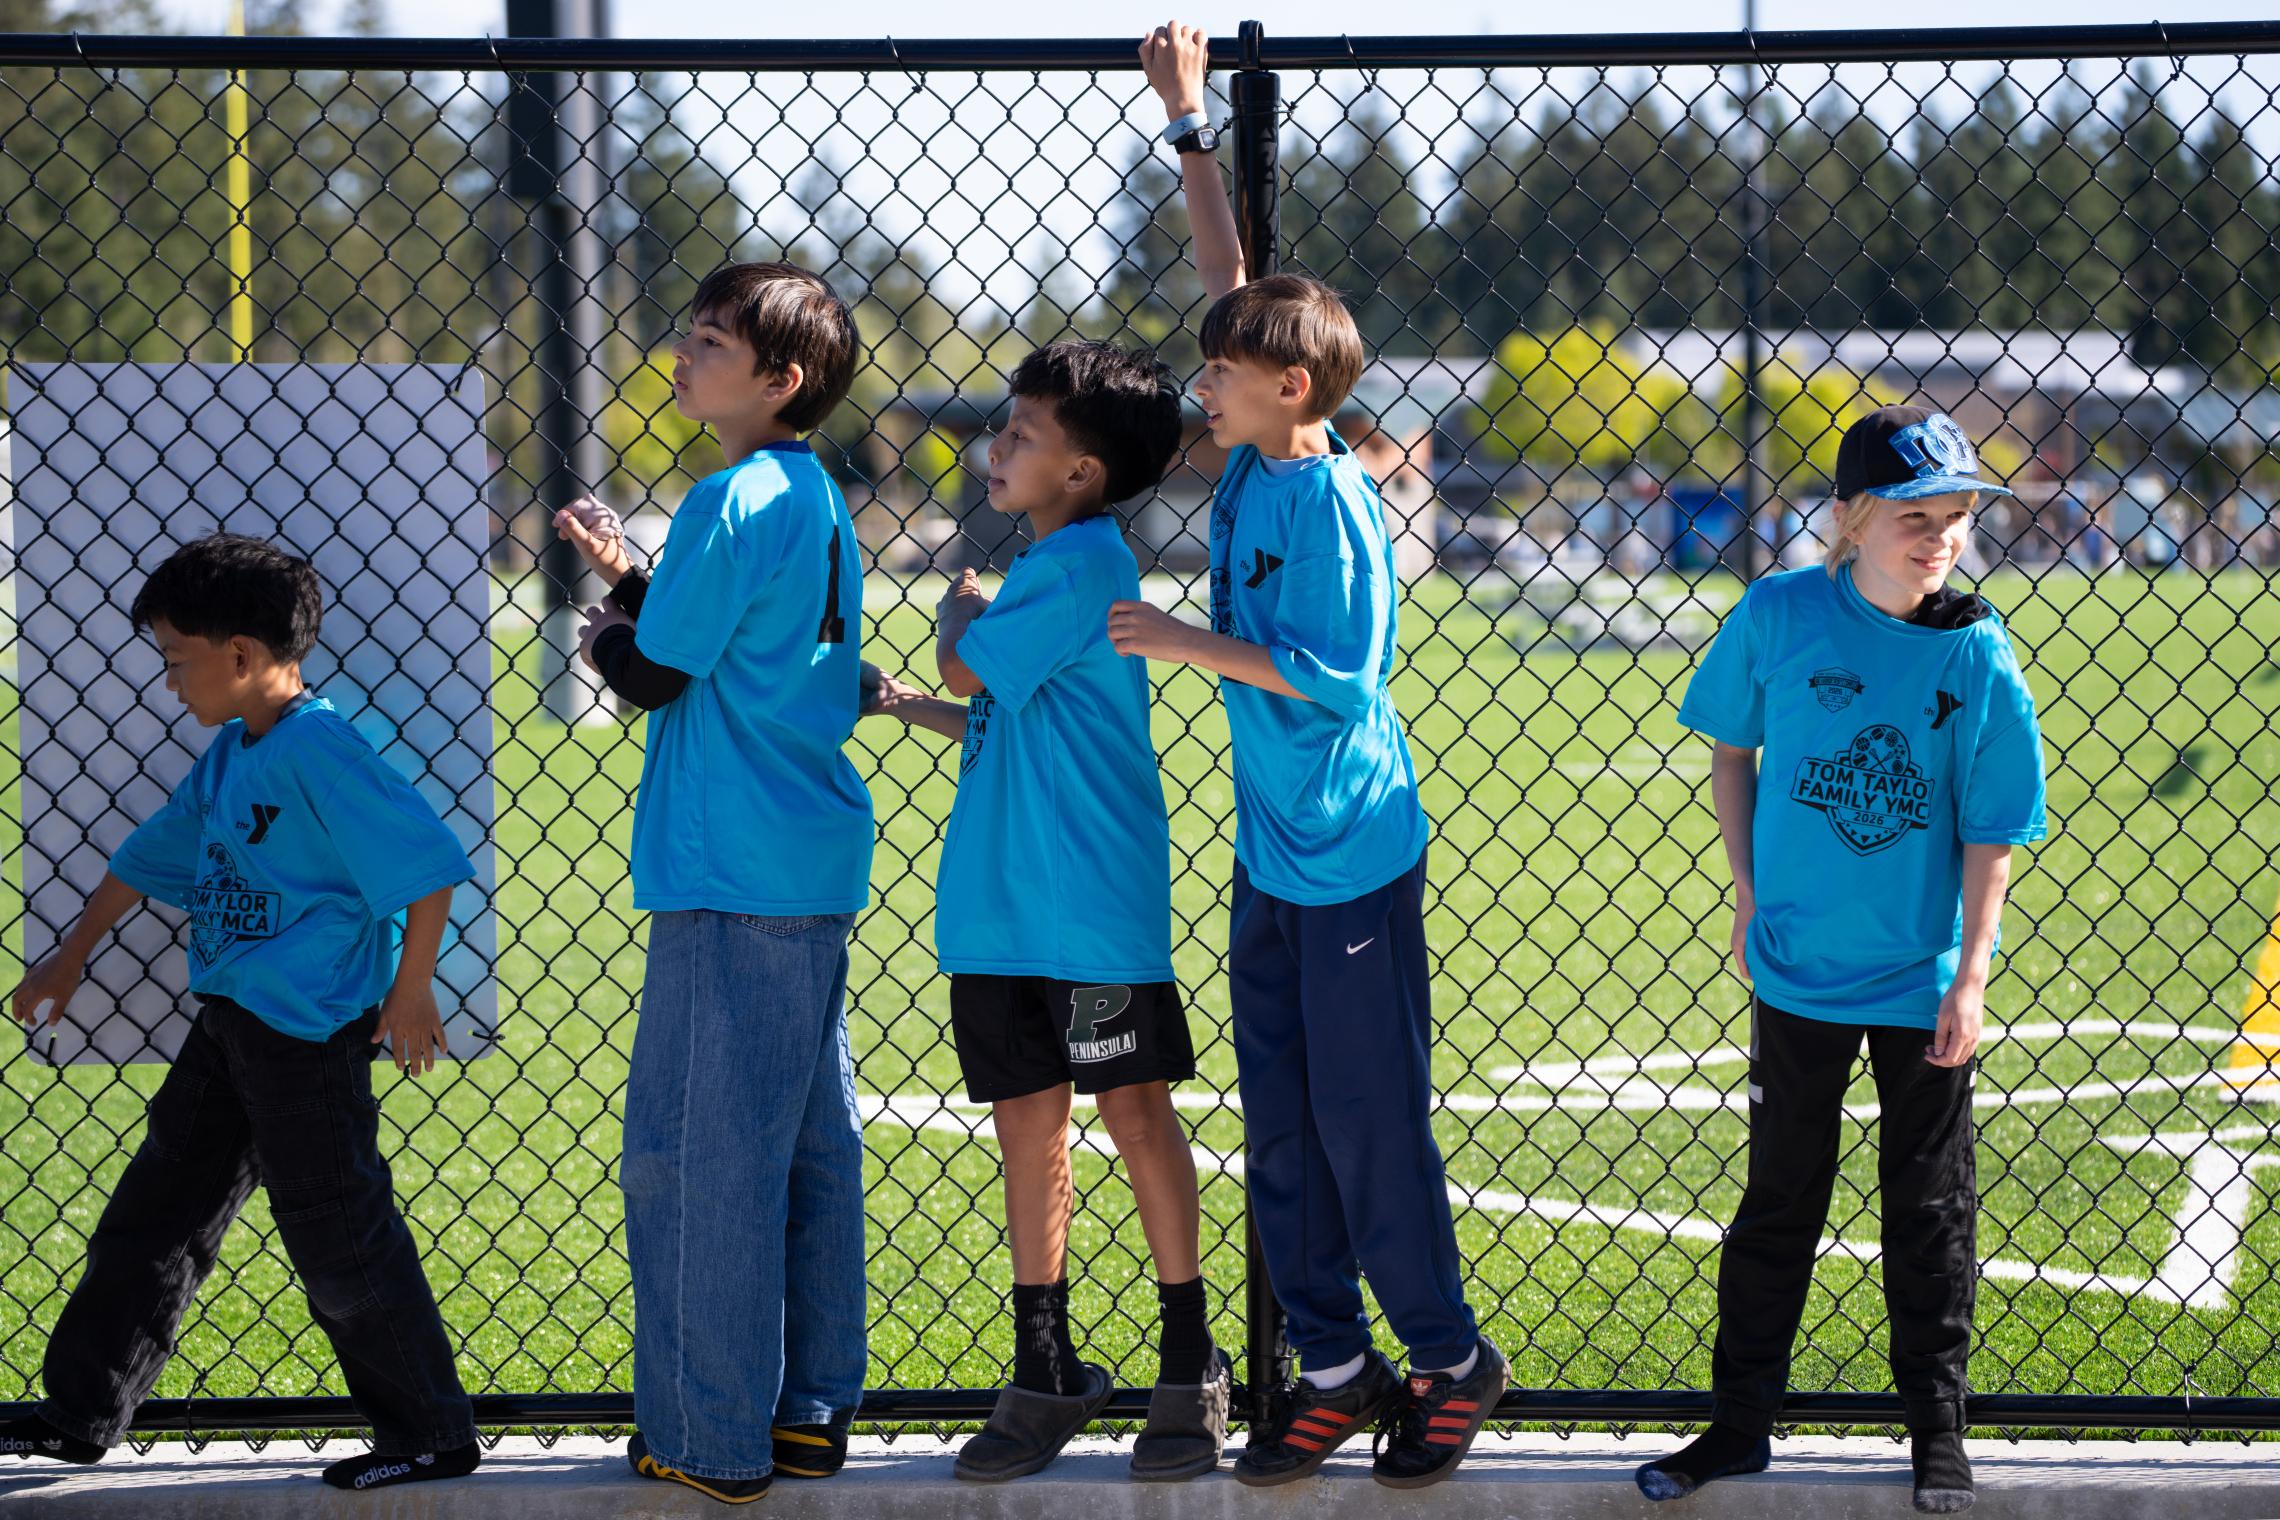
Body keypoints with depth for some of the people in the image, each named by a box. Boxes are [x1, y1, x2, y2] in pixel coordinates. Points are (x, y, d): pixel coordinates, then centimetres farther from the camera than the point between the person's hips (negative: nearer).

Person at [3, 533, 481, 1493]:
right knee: (156, 1208, 15)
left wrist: (409, 992, -17)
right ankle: (82, 1415, 25)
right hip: (231, 1018, 10)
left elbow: (425, 865, -21)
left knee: (337, 1234, -3)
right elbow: (156, 852, 23)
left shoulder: (318, 749, -18)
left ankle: (430, 1438, 8)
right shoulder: (231, 754, 11)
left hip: (311, 1028, -10)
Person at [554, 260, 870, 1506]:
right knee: (809, 1144, 13)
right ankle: (810, 1408, 19)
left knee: (695, 1155, -5)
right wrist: (629, 582, 15)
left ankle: (712, 1440, -3)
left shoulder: (732, 505, -15)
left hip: (732, 880, -10)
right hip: (816, 864, 10)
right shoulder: (816, 501, 14)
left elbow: (653, 675, -11)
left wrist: (601, 631, 8)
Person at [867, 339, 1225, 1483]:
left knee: (1134, 1111, 0)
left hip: (1092, 908, -9)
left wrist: (961, 610, 5)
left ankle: (1189, 1367, 9)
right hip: (999, 907, 9)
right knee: (1027, 1122, 10)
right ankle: (1046, 1376, 16)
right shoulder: (1041, 565, 16)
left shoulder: (1083, 561, -13)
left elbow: (969, 671, -14)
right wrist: (906, 704, 13)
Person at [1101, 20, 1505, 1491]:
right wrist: (1188, 125, 12)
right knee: (1282, 1128, 9)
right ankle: (1335, 1368, 16)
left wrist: (1192, 643, -17)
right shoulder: (1248, 467, 4)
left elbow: (1338, 675, -19)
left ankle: (1452, 1360, 12)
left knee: (1368, 1125, -1)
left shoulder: (1334, 501, -17)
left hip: (1354, 860, -8)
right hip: (1269, 858, 8)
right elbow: (1235, 282, 11)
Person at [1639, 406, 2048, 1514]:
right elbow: (1731, 750, 6)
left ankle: (1938, 1430, 23)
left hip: (1923, 979, -1)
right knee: (1780, 1199, 11)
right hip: (1798, 967, 1)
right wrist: (1749, 894, 1)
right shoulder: (1778, 617, -9)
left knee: (1928, 1210, 10)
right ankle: (1739, 1423, 21)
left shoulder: (1978, 660, -11)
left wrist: (1970, 978, -10)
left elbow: (1990, 834, -7)